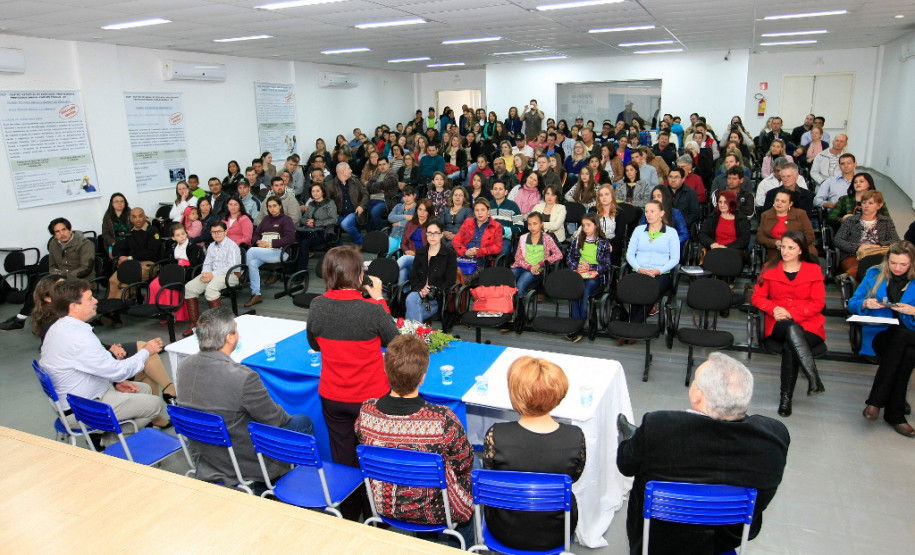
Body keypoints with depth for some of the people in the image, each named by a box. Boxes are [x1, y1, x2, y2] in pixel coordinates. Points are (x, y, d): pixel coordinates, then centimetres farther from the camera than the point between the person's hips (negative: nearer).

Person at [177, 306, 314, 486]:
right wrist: (286, 417, 5)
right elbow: (274, 419, -18)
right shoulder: (243, 377, -33)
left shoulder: (183, 366, -10)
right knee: (304, 422, 12)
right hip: (242, 462, -7)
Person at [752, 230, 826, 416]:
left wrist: (791, 313, -14)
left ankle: (786, 397, -24)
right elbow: (757, 297, 9)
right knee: (792, 330, -38)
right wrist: (774, 309, -12)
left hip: (808, 324, -1)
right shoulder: (769, 268, 12)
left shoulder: (814, 270, 7)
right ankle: (814, 379, -43)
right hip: (779, 324, 1)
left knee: (790, 347, -34)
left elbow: (818, 303, 1)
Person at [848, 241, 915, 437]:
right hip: (879, 334, -1)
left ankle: (876, 401, -31)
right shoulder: (874, 275, 11)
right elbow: (852, 305, 11)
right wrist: (865, 304, -10)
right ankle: (895, 414, -28)